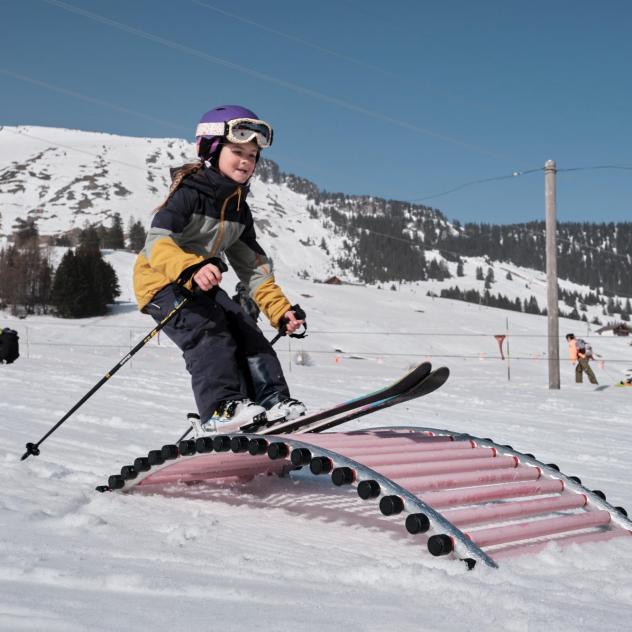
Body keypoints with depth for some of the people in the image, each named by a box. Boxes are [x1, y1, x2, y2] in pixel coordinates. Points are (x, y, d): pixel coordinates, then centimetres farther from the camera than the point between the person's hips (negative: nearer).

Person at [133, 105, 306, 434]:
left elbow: (252, 266, 11)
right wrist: (191, 268, -50)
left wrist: (280, 309, 1)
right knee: (207, 332, -28)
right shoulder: (189, 193, -17)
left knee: (245, 331, -8)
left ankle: (272, 400, -10)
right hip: (161, 282, -8)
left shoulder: (239, 210, 8)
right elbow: (157, 242, -31)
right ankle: (220, 409, -35)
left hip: (202, 285, 8)